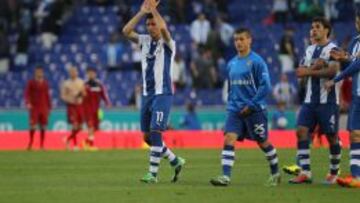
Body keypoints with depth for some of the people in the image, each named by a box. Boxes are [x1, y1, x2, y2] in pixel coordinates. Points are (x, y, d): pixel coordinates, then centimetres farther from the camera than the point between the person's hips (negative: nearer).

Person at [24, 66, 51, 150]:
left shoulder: (45, 83, 10)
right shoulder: (31, 82, -1)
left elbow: (47, 95, 15)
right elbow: (27, 94, -7)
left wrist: (49, 107, 13)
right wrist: (28, 103, -23)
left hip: (44, 108, 4)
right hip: (34, 107, -4)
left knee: (43, 126, 2)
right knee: (33, 125, -11)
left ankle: (42, 145, 8)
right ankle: (30, 143, -2)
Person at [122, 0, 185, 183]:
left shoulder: (167, 43, -7)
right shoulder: (145, 41, 10)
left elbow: (163, 28, -28)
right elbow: (126, 31, -5)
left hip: (162, 94, -7)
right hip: (147, 94, 7)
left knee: (155, 133, -15)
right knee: (147, 136, 7)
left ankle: (153, 174, -12)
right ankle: (176, 162, 23)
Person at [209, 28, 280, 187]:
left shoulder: (256, 61, -9)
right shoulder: (231, 64, 10)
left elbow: (265, 86, -14)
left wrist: (251, 105, -16)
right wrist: (231, 103, 10)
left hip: (254, 110, -5)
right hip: (235, 110, 5)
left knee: (263, 143, 8)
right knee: (229, 139, -12)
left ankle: (275, 174, 29)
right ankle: (225, 176, -18)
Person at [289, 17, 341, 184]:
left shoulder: (332, 49, -5)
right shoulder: (310, 50, 16)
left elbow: (333, 71, -19)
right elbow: (301, 72, 9)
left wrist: (309, 72, -13)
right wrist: (315, 66, -11)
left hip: (328, 100, -6)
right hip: (310, 100, 6)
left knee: (331, 136, 0)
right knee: (301, 131, -8)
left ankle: (334, 172, 15)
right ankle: (305, 173, -9)